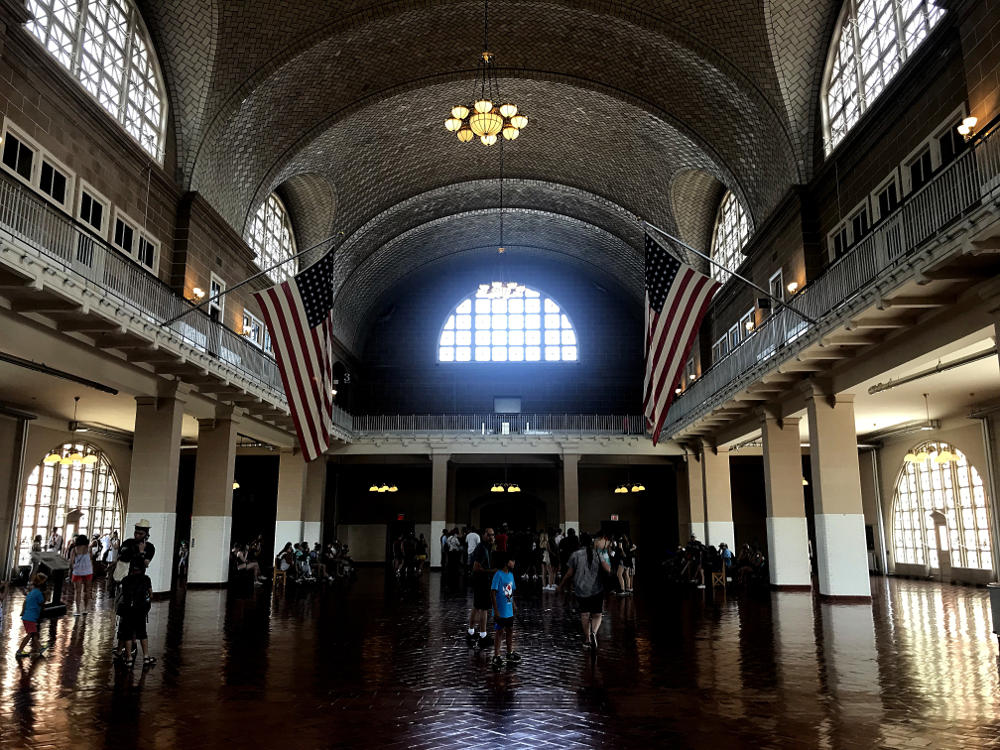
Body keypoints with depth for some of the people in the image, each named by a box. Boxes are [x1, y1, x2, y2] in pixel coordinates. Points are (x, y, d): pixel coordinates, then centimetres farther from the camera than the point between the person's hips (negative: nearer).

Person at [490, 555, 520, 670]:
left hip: (509, 611, 8)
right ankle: (496, 657, 12)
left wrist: (513, 605, 16)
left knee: (510, 631, 17)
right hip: (500, 612, -8)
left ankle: (510, 653, 32)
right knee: (500, 632, 1)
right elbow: (493, 593, -19)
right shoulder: (498, 575, -18)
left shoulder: (511, 574, 7)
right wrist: (496, 610, -20)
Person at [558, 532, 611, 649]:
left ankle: (587, 640, 17)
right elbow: (608, 569, -5)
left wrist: (561, 585, 14)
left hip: (581, 590, 0)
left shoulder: (575, 555, -3)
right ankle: (593, 632, -20)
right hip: (597, 590, 0)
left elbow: (569, 573, -1)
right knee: (597, 615, 8)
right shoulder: (598, 554, -1)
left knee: (584, 614, 14)